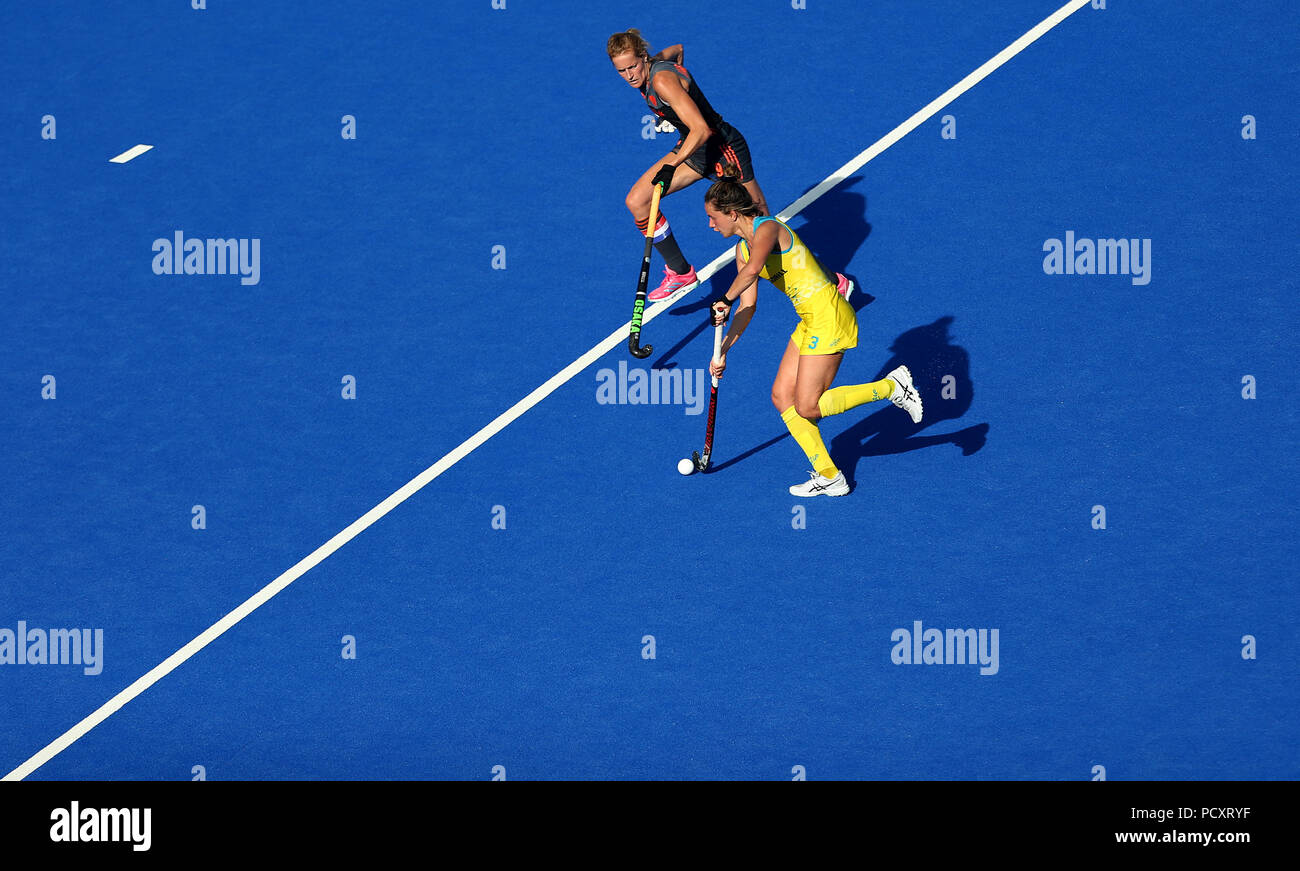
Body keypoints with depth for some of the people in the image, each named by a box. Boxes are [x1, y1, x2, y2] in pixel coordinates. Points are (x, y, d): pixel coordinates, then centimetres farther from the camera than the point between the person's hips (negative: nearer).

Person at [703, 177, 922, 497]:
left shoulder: (767, 229, -16)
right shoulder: (743, 248, 13)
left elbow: (752, 269, -38)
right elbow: (747, 306, 14)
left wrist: (725, 300, -27)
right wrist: (723, 350, 7)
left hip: (828, 317, -10)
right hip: (811, 321, 10)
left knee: (807, 408, -9)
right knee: (782, 396, 6)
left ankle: (892, 386, 1)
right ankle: (828, 477, 11)